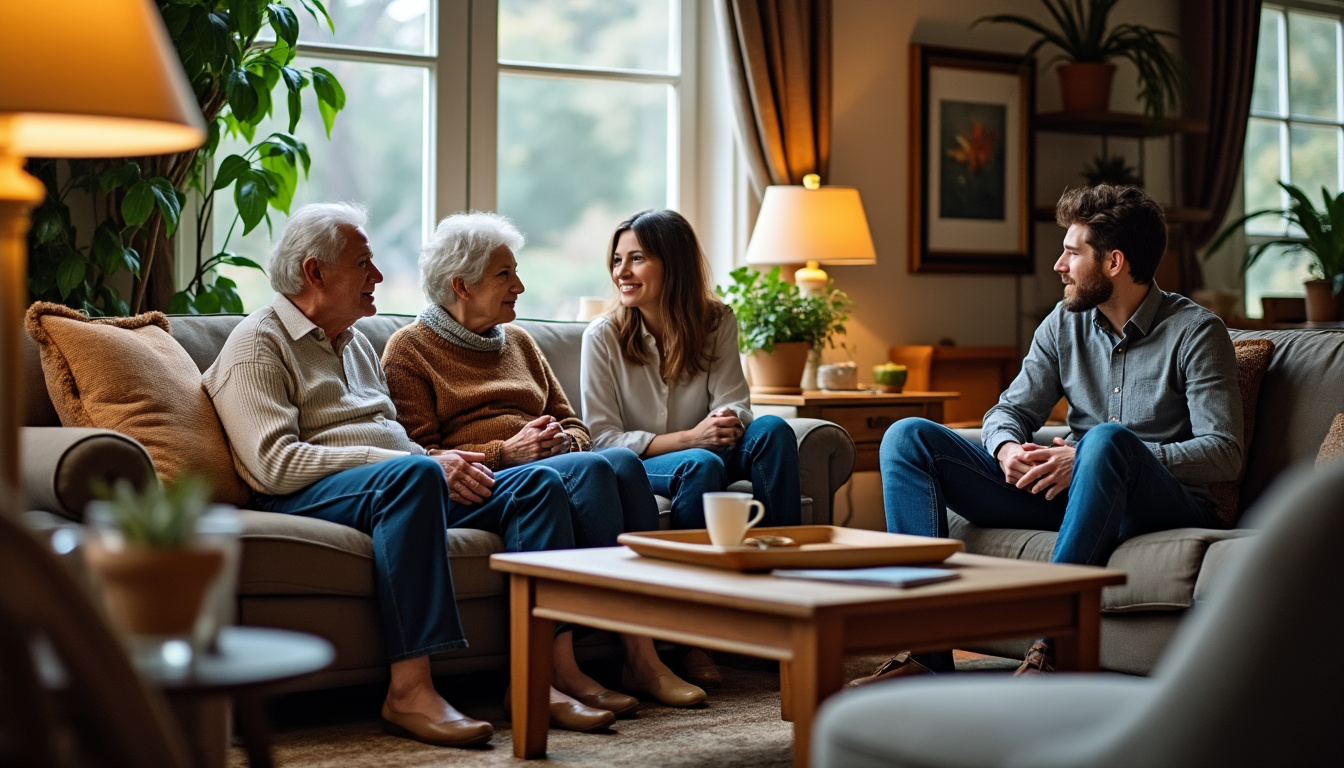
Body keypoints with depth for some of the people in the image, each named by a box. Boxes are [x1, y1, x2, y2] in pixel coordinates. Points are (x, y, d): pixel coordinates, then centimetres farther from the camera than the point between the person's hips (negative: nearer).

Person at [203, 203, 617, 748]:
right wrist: (429, 463, -19)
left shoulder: (356, 344, 27)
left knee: (537, 482, -10)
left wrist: (442, 463, 4)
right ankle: (409, 691, -42)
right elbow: (277, 463, -16)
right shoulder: (258, 344, -1)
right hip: (310, 500, -8)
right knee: (412, 474, -39)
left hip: (398, 490, 8)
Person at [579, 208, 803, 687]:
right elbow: (604, 440, -12)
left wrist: (727, 422, -33)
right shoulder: (603, 336, -8)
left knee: (772, 430, -26)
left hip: (702, 457, 3)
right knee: (701, 464, -36)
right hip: (633, 471, -3)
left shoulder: (716, 323, 1)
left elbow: (733, 404, -6)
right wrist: (688, 438, -26)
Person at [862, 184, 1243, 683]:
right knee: (908, 438, -6)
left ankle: (1050, 651, -40)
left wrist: (1086, 458, -22)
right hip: (1069, 493, 6)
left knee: (1107, 439, -40)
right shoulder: (1066, 323, 12)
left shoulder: (1195, 332, -6)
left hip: (1166, 504, -6)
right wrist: (1007, 448, -13)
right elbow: (1010, 411, 14)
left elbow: (1224, 454, -15)